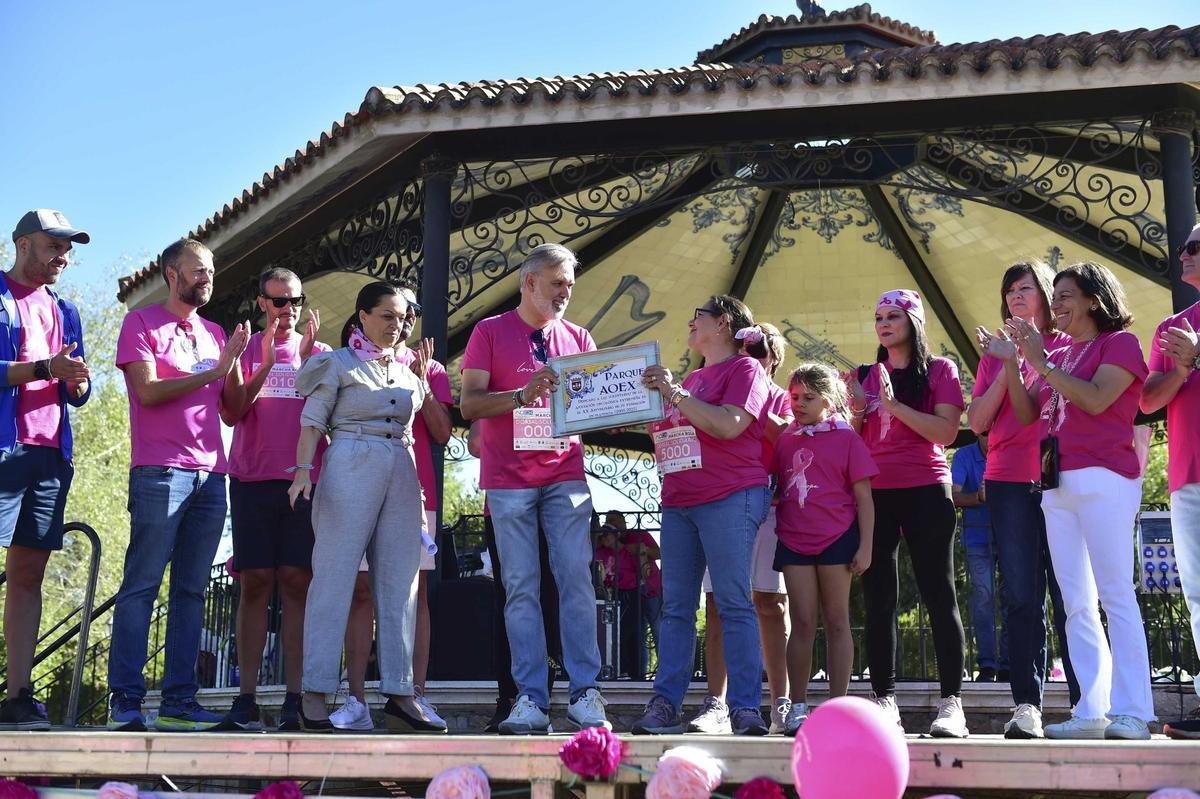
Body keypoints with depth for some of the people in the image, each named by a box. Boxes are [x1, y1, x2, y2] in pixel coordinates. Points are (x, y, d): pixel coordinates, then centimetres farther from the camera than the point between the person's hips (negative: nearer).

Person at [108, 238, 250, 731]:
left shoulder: (214, 334, 21)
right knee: (142, 585, -7)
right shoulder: (142, 323, 6)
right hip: (160, 471, -6)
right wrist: (213, 371, -7)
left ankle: (179, 700, 6)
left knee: (191, 590, 4)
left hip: (211, 476, 6)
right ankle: (125, 700, -6)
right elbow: (148, 391, -8)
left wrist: (235, 362, 2)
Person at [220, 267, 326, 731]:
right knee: (255, 583, -2)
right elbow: (232, 413, 1)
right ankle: (246, 700, 0)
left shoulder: (320, 352, 13)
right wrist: (265, 364, -10)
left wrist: (305, 358, -11)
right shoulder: (247, 350, 12)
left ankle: (294, 700, -3)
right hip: (253, 480, 0)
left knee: (297, 583, -3)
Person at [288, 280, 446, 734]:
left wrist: (422, 377, 15)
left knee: (399, 584, 2)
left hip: (402, 474, 6)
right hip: (350, 467, -6)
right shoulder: (338, 363, 6)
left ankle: (399, 696, 4)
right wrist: (303, 469, -13)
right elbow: (312, 420, -3)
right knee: (335, 577, -8)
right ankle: (314, 696, -5)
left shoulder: (407, 370, 21)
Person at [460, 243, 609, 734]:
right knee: (521, 588, -2)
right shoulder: (490, 333, 5)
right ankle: (530, 701, 1)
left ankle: (585, 694, -1)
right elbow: (469, 404, -3)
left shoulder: (578, 339, 15)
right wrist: (523, 395, -17)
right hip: (509, 481, -2)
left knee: (577, 580, -4)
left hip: (566, 476, 2)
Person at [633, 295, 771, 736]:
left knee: (734, 604, -8)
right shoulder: (690, 379, 23)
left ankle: (746, 708, -7)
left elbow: (729, 425, -17)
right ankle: (664, 704, 5)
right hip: (678, 502, 8)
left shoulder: (745, 369, -1)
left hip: (730, 500, -8)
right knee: (676, 607, 4)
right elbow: (667, 435, 31)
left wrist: (673, 393, -14)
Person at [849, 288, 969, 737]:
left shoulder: (939, 370, 4)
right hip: (873, 494, 4)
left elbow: (947, 431, -8)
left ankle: (952, 704, -3)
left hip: (924, 493, -4)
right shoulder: (865, 376, 16)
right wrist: (857, 408, -2)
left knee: (939, 595, -4)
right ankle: (884, 700, 6)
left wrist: (894, 404, -15)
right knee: (877, 599, 2)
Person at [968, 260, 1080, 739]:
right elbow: (977, 422, 9)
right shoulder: (996, 353, 18)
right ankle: (1026, 705, -1)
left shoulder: (1068, 345, 10)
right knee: (1020, 596, -1)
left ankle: (1083, 700, 1)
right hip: (1009, 482, 3)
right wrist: (1005, 367, -2)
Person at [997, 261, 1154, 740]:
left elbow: (1096, 399, -13)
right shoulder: (1058, 356, 21)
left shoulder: (1119, 342, 3)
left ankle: (1131, 712, -10)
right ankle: (1091, 712, 4)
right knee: (1076, 604, 3)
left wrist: (1040, 361, -9)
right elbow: (1027, 414, 15)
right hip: (1057, 485, 7)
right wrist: (1011, 363, 6)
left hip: (1102, 478, -7)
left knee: (1115, 595, -11)